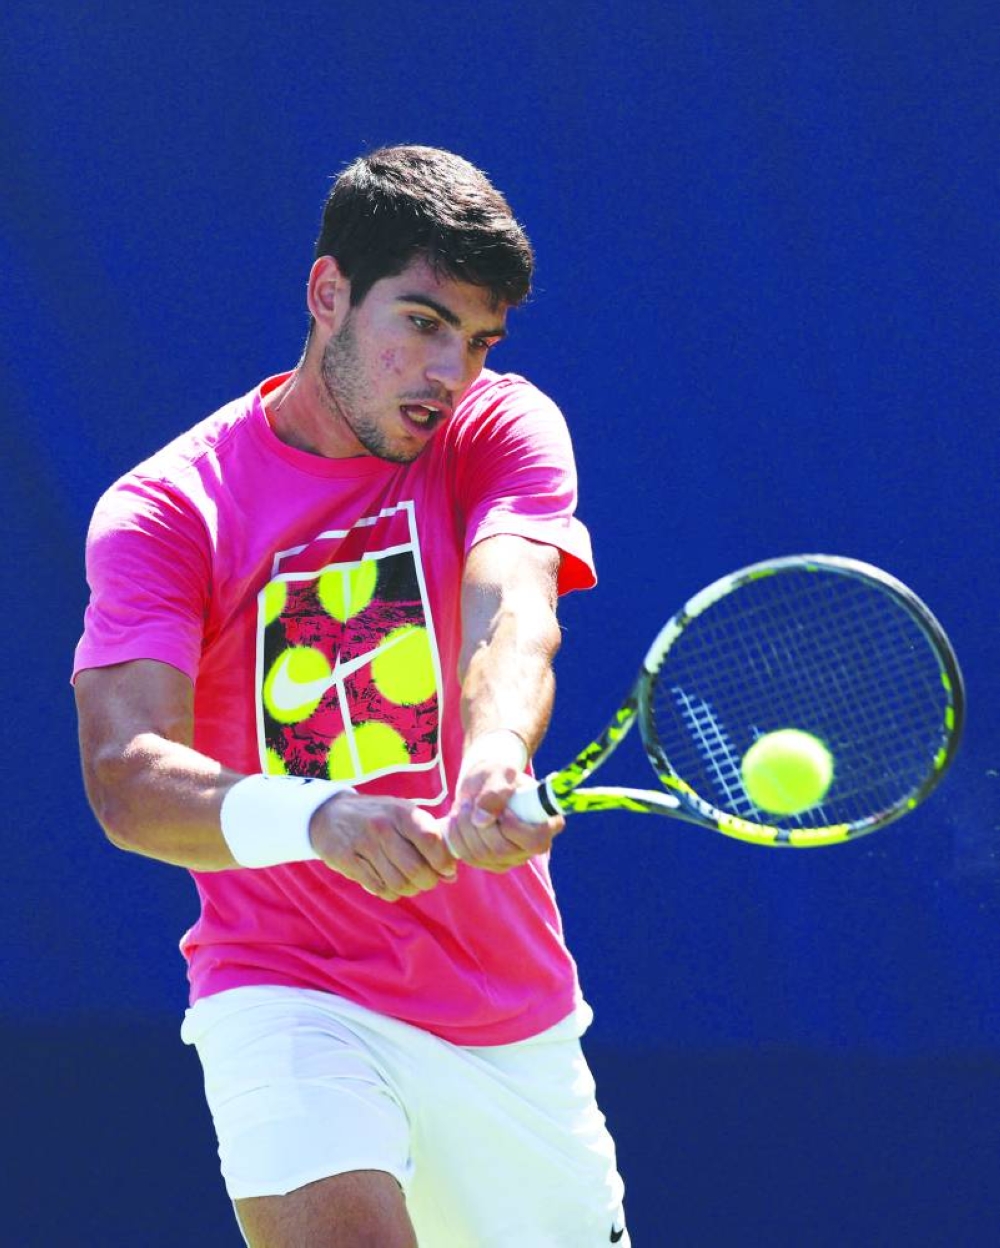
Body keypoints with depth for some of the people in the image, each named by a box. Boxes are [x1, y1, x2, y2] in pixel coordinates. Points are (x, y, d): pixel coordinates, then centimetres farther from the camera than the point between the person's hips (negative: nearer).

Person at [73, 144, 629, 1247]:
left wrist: (496, 765, -42)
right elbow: (125, 775, -20)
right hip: (287, 993, -4)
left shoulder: (502, 429, 1)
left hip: (514, 1013, 4)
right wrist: (316, 816, -40)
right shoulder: (164, 510, -8)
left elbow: (512, 617, -19)